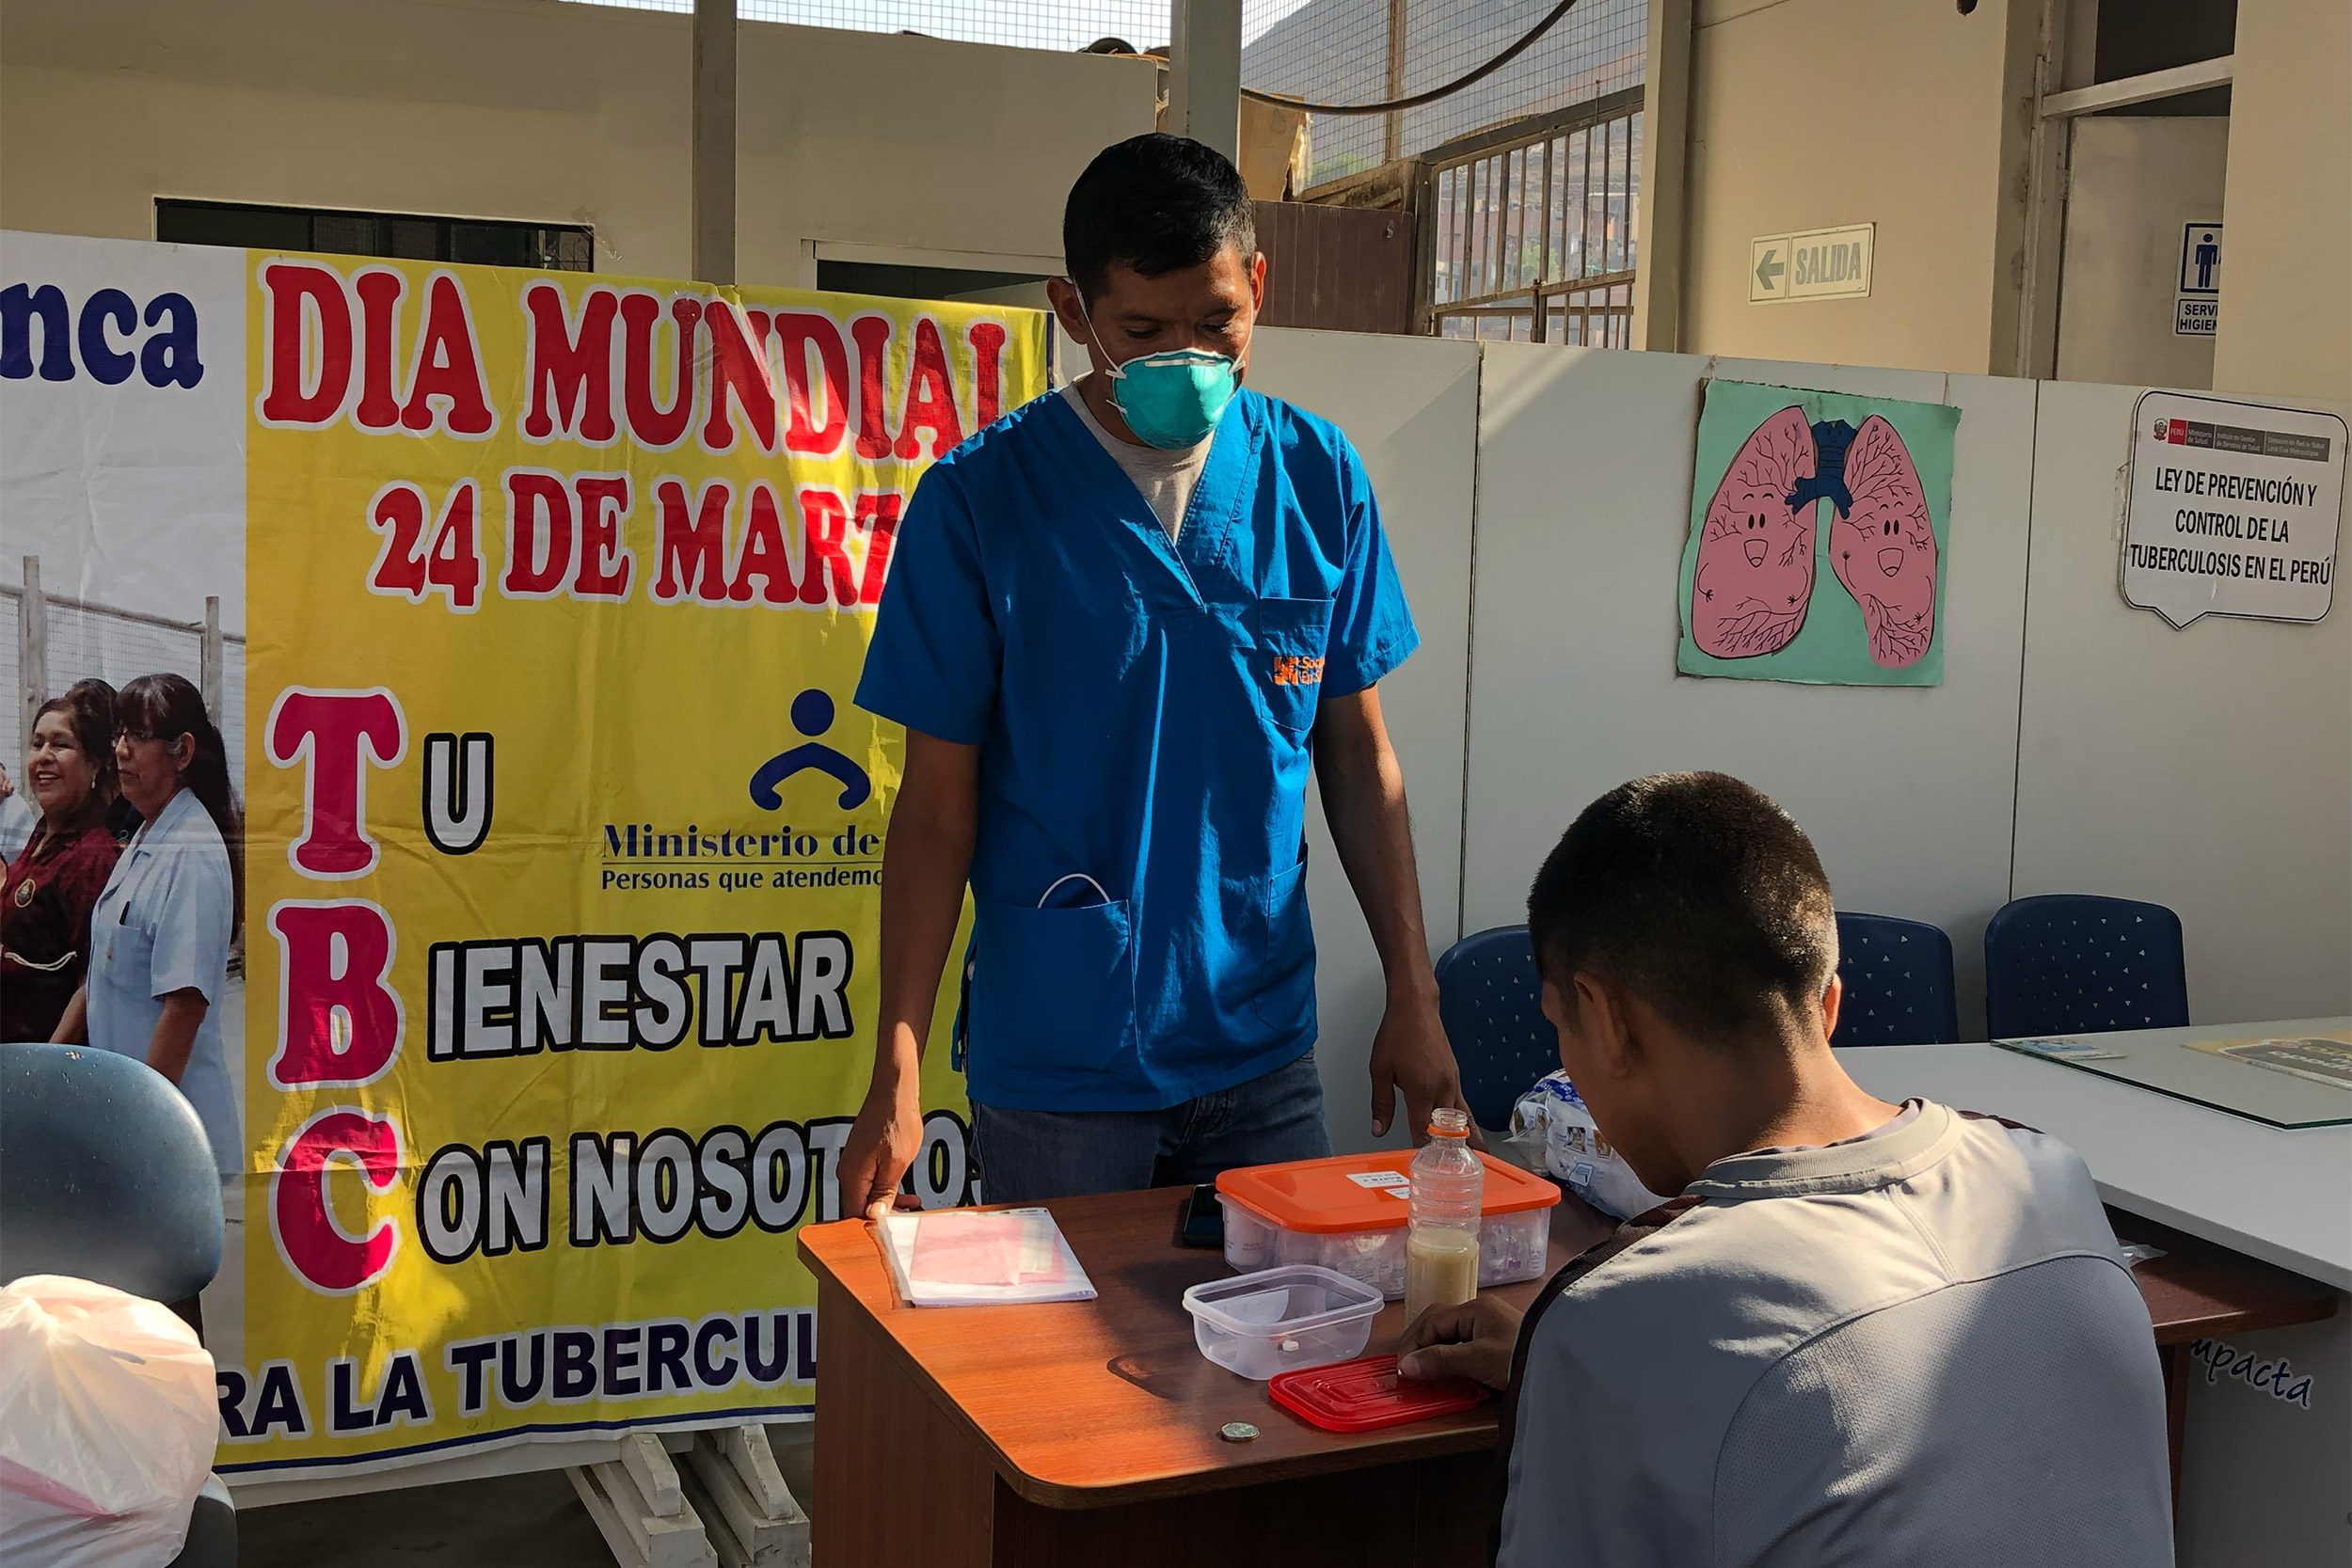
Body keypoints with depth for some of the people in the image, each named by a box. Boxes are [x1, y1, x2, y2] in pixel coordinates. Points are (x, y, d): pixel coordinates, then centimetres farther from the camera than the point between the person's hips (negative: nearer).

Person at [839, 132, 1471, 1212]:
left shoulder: (1318, 477, 0)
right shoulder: (979, 498, -9)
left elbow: (1357, 752, 7)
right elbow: (938, 804, -7)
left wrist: (1412, 992, 4)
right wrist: (896, 1077, -12)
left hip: (1264, 1053, 3)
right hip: (1053, 1072, -2)